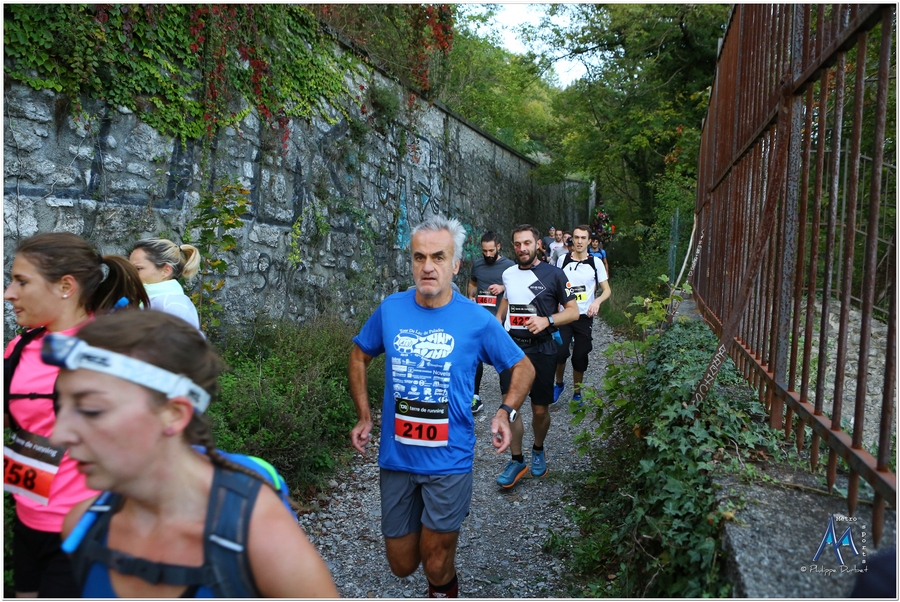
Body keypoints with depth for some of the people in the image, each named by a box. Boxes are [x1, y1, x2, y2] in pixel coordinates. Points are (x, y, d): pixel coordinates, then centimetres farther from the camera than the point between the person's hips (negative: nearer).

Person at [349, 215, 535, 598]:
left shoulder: (477, 320, -11)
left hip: (449, 461, -3)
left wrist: (506, 412, -15)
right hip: (396, 459, 3)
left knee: (437, 568, 7)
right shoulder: (390, 309, -4)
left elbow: (523, 368, 2)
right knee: (402, 565, 15)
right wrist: (364, 417, 5)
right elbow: (359, 356, 13)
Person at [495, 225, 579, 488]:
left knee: (540, 410, 5)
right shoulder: (508, 273, 6)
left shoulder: (553, 274, -7)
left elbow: (573, 311, -6)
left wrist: (547, 320, -22)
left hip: (541, 349, -3)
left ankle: (538, 451, 33)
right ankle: (517, 461, 15)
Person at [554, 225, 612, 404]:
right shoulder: (562, 260, 1)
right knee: (560, 353, -14)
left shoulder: (595, 262, -1)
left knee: (580, 357, 4)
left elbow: (607, 290, 2)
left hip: (584, 317, 0)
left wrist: (597, 301, -19)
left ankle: (577, 394, 22)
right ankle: (559, 384, 14)